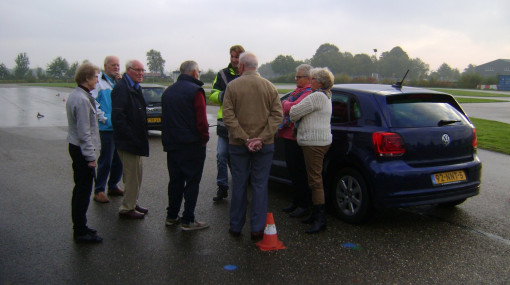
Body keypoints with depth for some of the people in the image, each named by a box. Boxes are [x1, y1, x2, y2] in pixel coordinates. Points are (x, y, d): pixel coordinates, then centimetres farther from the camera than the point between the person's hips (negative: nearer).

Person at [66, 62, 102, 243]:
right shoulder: (82, 99, -20)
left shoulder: (75, 95, 11)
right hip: (82, 149, -10)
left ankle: (79, 226, 28)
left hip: (75, 147, 10)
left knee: (80, 189, 17)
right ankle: (80, 231, 5)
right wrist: (90, 156, -17)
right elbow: (84, 131, -21)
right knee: (83, 190, -3)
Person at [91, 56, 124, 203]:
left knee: (119, 159, 12)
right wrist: (105, 119, -15)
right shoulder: (98, 81, -5)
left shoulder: (118, 81, 15)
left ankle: (113, 186, 27)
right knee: (106, 160, -4)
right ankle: (99, 191, 7)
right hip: (107, 128, -7)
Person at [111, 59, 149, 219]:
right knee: (132, 174, -3)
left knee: (136, 172, 17)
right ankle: (127, 209, 8)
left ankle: (132, 203, 30)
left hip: (136, 139, 10)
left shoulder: (135, 87, 14)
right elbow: (118, 118, -23)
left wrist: (142, 136, 15)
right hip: (127, 141, -10)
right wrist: (133, 138, -23)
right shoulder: (122, 88, -17)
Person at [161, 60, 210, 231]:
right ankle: (188, 220, 2)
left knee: (175, 180, 15)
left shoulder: (168, 91, 13)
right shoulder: (195, 91, -12)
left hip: (171, 144, 7)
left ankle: (171, 216, 21)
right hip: (192, 145, -7)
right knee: (192, 181, 0)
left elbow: (165, 118, 17)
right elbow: (201, 120, -17)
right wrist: (204, 138, -4)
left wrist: (168, 139, 18)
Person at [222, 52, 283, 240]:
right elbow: (277, 115, -5)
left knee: (239, 185, 9)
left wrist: (244, 139, -13)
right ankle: (257, 228, 10)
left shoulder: (232, 86, -3)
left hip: (238, 145, -1)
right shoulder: (269, 87, 3)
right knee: (260, 185, 7)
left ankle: (236, 226, 19)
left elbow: (228, 117, -11)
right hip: (264, 146, 1)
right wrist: (262, 138, -11)